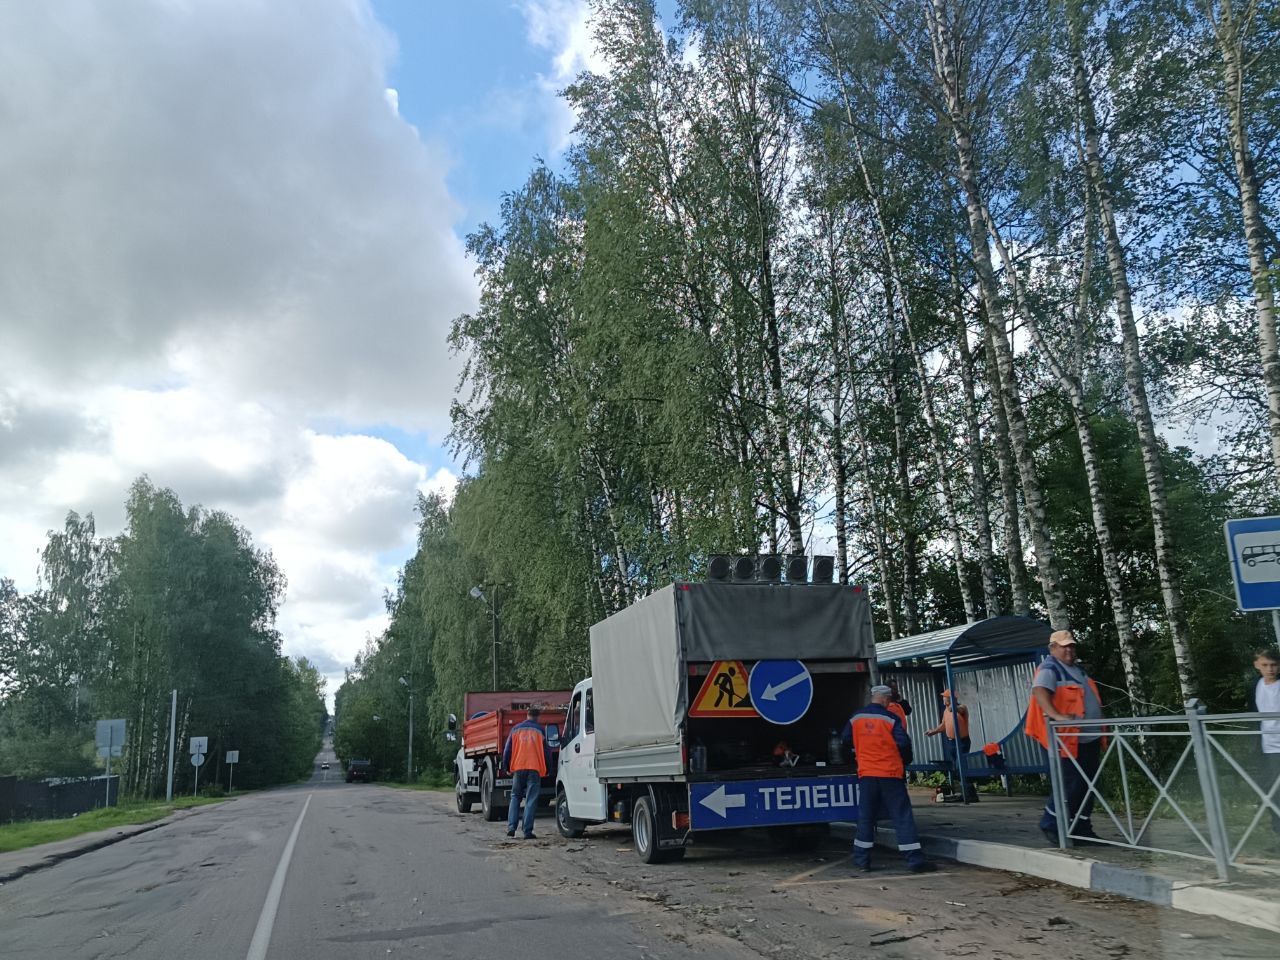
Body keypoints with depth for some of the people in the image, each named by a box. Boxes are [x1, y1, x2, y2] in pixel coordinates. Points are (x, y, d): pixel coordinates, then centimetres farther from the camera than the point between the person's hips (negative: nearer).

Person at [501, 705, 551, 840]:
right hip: (535, 768, -1)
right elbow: (547, 751, 7)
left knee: (515, 797, 14)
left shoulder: (515, 729, 8)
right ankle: (528, 831, -4)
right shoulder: (540, 731, 5)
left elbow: (507, 750, 9)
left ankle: (511, 827, 3)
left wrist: (506, 767, 19)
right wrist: (547, 769, 16)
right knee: (531, 800, 0)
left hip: (518, 768, 2)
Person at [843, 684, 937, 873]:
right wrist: (905, 762, 7)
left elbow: (847, 739, 14)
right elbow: (903, 744, -12)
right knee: (902, 816, 1)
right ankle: (914, 860, -1)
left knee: (865, 816, 11)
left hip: (866, 774, 4)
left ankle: (861, 859, 12)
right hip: (890, 774, -4)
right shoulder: (891, 719, -9)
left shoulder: (855, 719, 4)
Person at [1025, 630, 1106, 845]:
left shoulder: (1077, 669, 18)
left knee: (1088, 785, 11)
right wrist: (1057, 716, -43)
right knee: (1071, 785, -8)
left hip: (1089, 738, 9)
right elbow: (1039, 692, -29)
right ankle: (1050, 823, 7)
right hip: (1070, 740, -9)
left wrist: (1100, 730, 24)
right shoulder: (1050, 669, -11)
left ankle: (1082, 829, 20)